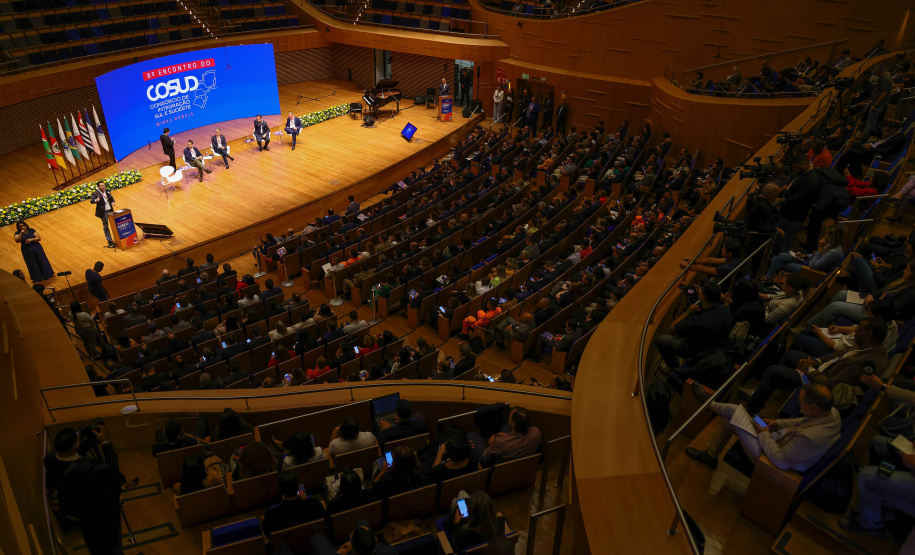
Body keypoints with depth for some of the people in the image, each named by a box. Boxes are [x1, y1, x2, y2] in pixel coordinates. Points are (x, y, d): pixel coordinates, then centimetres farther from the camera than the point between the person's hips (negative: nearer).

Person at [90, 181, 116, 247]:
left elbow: (111, 198, 19)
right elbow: (91, 201, -22)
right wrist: (96, 200, -44)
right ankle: (109, 241, 9)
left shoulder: (107, 191, 6)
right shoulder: (95, 193, -12)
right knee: (105, 227, 3)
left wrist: (113, 202, -2)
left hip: (110, 210, 5)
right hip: (103, 212, -5)